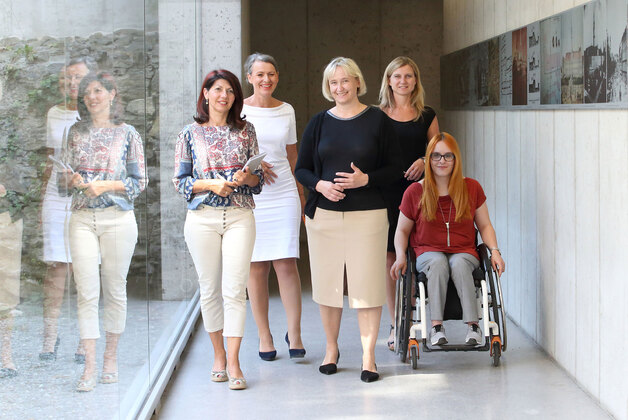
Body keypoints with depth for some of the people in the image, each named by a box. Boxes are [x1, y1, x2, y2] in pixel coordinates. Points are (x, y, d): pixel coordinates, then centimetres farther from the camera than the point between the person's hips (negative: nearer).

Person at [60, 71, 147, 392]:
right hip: (82, 218, 2)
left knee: (114, 289, 5)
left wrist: (107, 185, -11)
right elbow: (66, 172, 16)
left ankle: (111, 356, 20)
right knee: (86, 292, -5)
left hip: (117, 218, -2)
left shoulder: (127, 134, 3)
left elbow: (140, 182, 2)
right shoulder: (76, 132, 11)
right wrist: (72, 179, -6)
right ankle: (90, 365, -4)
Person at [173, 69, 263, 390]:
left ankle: (233, 362, -5)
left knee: (234, 289, -8)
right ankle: (218, 354, 21)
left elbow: (259, 176, 11)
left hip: (240, 216, 0)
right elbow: (180, 180, 4)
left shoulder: (245, 130, 9)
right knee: (210, 289, 6)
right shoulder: (190, 133, 5)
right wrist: (210, 184, -11)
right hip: (202, 217, 0)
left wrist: (247, 177, -11)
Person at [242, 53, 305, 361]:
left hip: (284, 194, 2)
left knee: (286, 264, -7)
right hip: (249, 197, -1)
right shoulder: (238, 110, 2)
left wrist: (301, 196, 18)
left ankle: (294, 332, 5)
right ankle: (264, 336, 11)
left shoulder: (286, 111, 11)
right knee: (256, 267, 0)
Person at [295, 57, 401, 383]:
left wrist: (365, 179, -14)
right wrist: (320, 185, -9)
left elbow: (394, 169, 2)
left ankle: (368, 356, 6)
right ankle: (331, 349, 23)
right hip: (323, 215, 2)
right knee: (327, 283, 7)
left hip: (367, 215, -2)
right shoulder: (319, 123, 8)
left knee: (367, 284, -3)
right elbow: (302, 169, 11)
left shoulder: (377, 120, 2)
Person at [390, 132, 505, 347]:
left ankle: (472, 325, -39)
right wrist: (400, 256, -6)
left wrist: (495, 251, -4)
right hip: (428, 253, 0)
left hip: (464, 253, 0)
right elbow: (402, 230, 11)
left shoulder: (472, 188, 6)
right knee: (438, 262, -36)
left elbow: (485, 226, 13)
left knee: (459, 264, -36)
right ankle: (436, 326, -40)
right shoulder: (414, 192, 4)